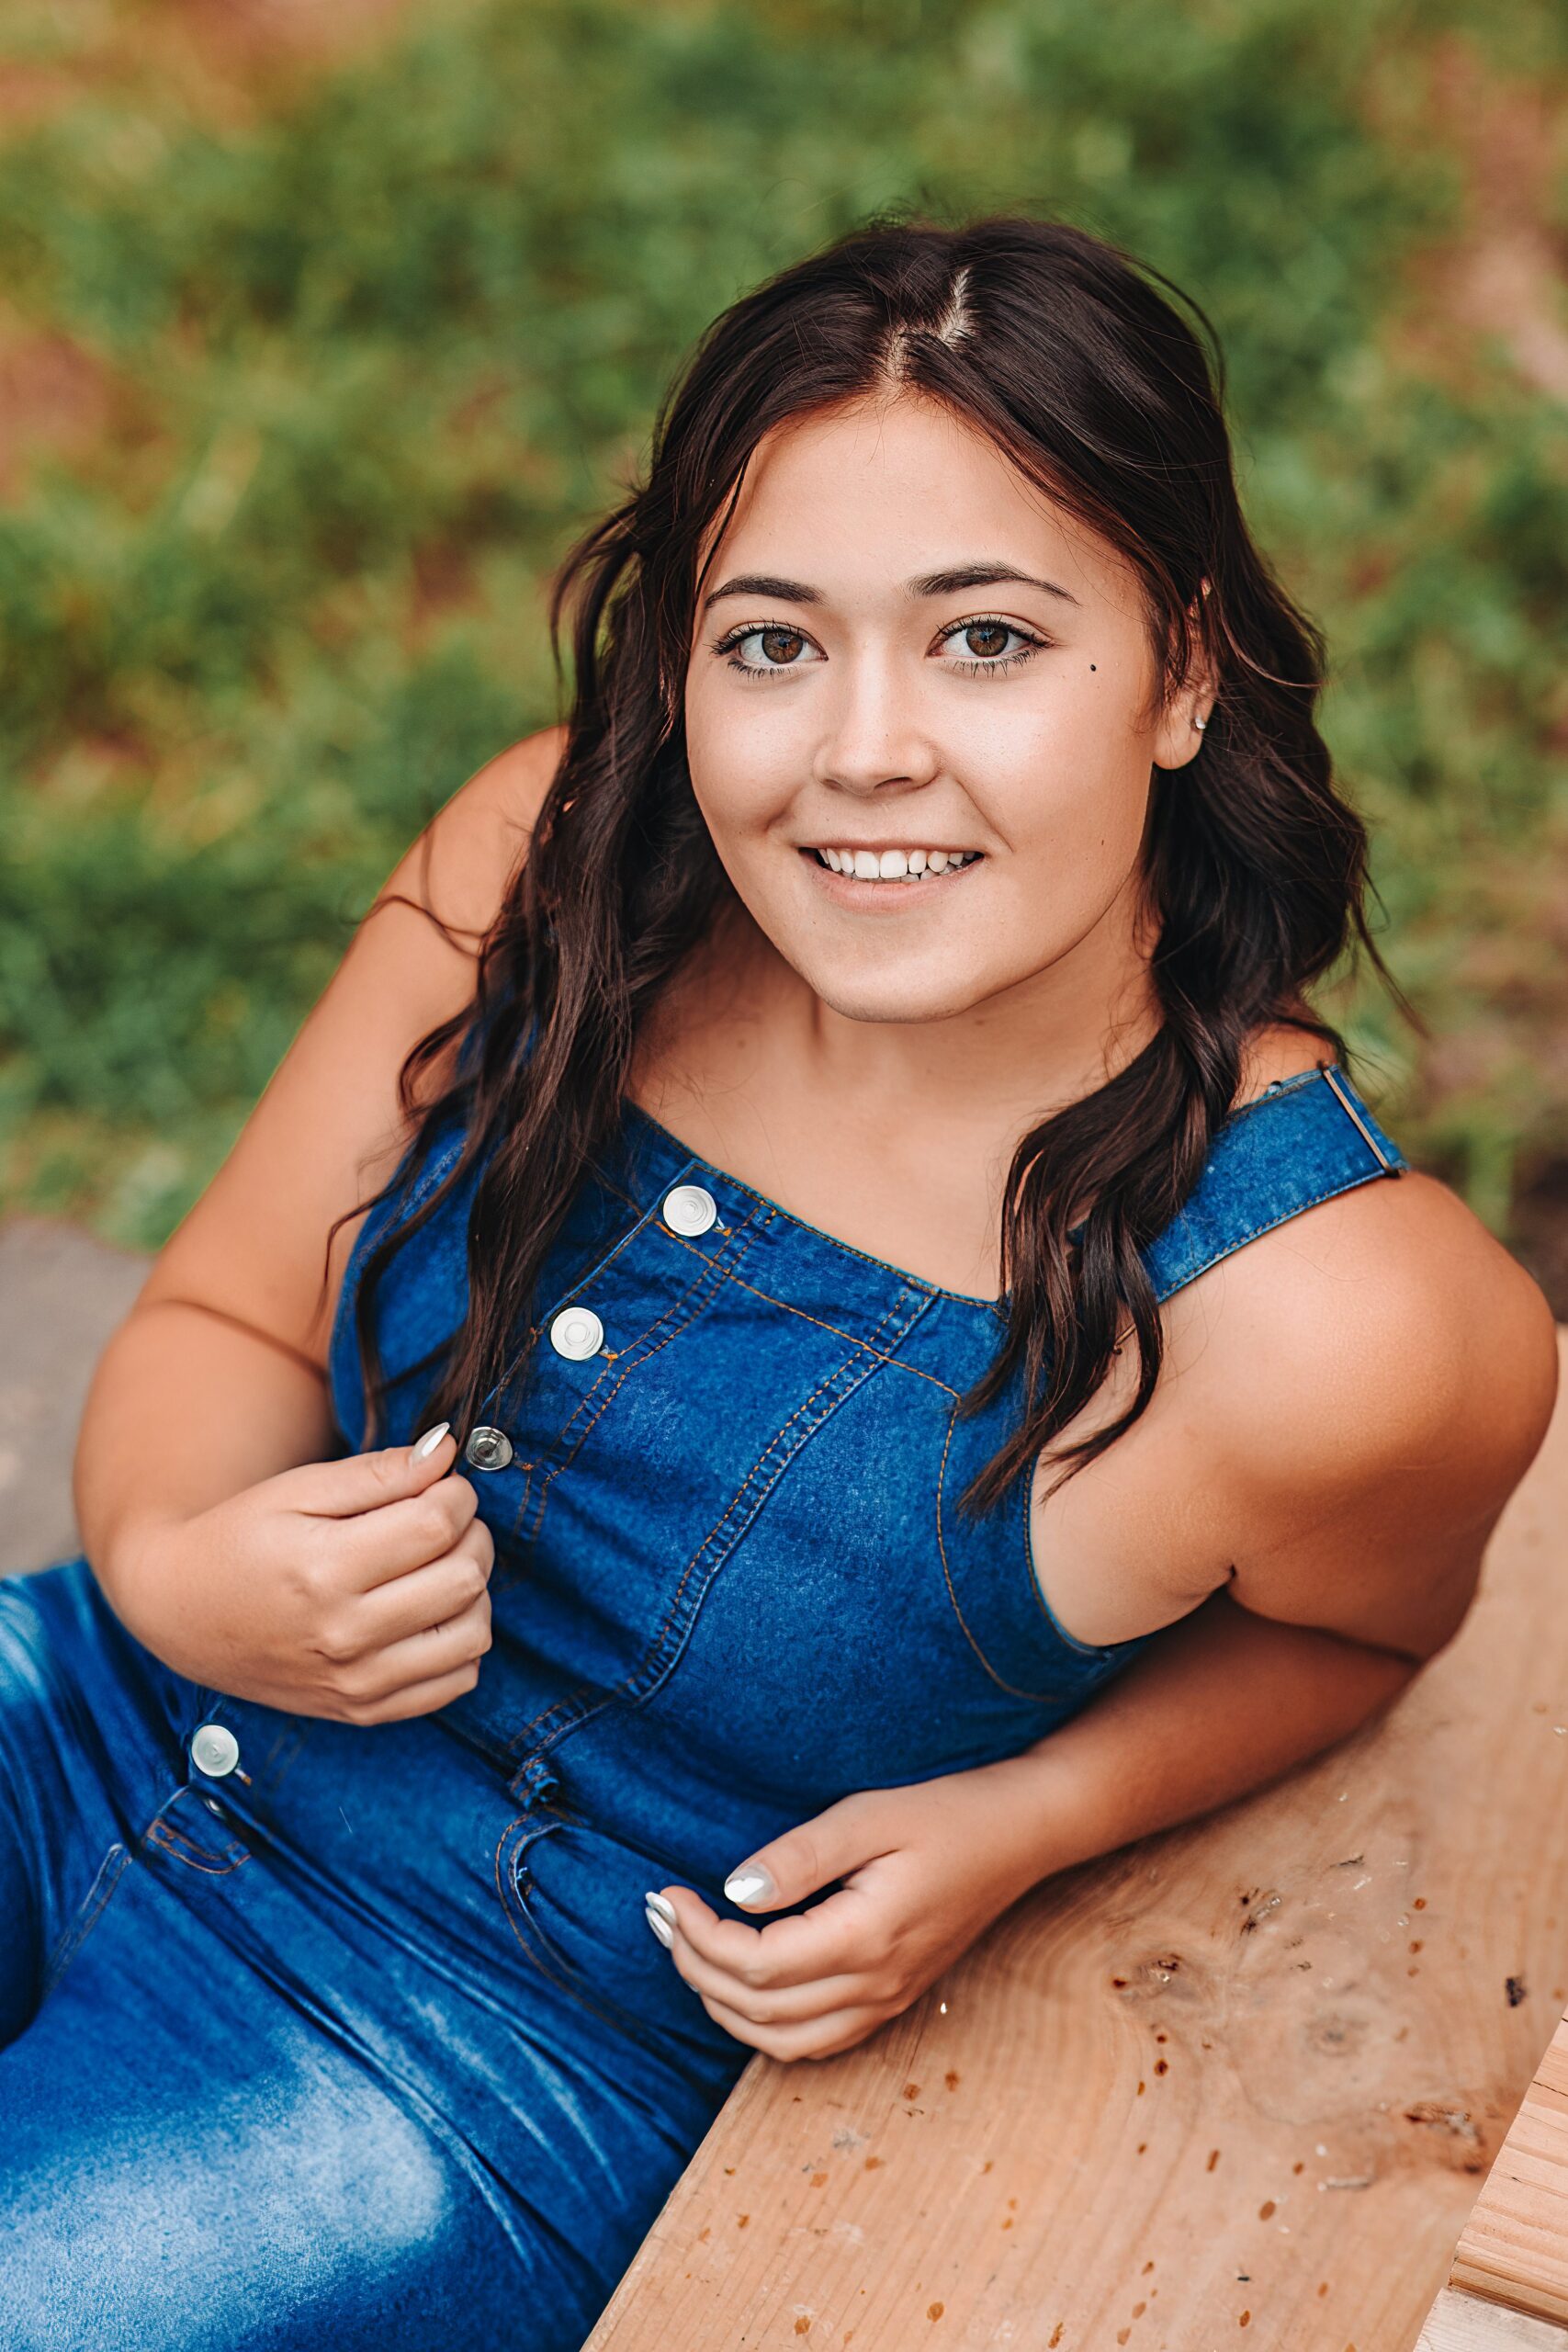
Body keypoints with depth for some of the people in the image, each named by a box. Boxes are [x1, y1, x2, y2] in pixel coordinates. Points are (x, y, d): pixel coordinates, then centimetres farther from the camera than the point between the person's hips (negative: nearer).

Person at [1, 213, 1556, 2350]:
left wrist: (1016, 1824, -14)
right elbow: (226, 1317, 1)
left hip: (496, 2055, -3)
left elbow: (1362, 1618, 1)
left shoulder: (1324, 1318, -23)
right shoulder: (555, 855, -11)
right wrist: (181, 1569, -21)